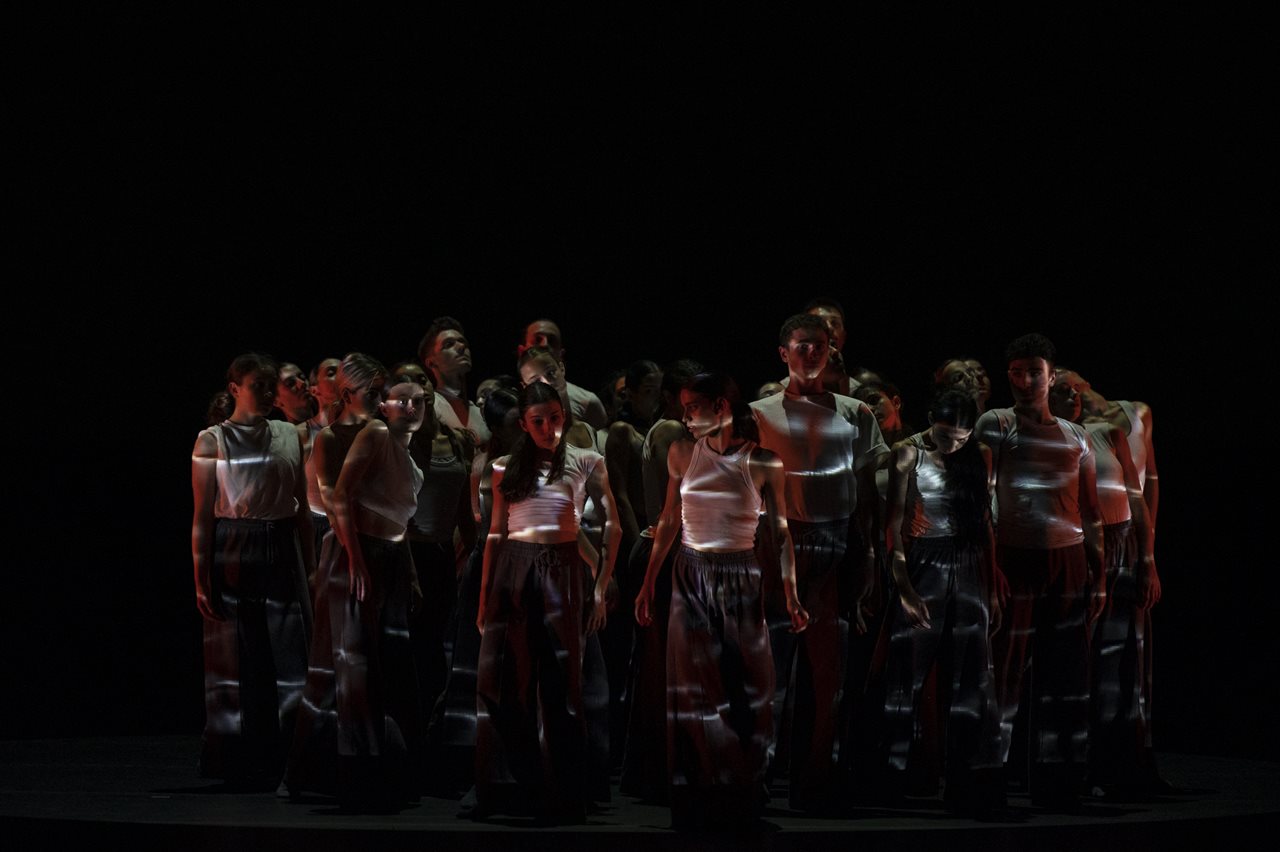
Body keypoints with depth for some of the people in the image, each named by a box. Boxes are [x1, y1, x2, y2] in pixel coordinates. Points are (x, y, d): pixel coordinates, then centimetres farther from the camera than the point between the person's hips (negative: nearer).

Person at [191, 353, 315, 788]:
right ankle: (235, 764, 9)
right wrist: (201, 579, -9)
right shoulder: (212, 441, -2)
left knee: (288, 662, 0)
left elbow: (302, 507, 13)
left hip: (282, 554, 4)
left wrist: (309, 566, 8)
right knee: (233, 662, 1)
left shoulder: (292, 436, 9)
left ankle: (280, 760, 6)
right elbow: (202, 514, -4)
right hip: (232, 553, -3)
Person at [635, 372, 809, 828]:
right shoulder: (681, 455, 1)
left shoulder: (763, 463, -5)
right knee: (695, 688, 1)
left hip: (741, 580, -1)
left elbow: (780, 533, 0)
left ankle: (745, 789, 14)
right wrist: (648, 584, 8)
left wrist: (792, 597, -4)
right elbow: (669, 522, 9)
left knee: (747, 686, 2)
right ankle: (702, 795, 8)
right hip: (692, 578, 1)